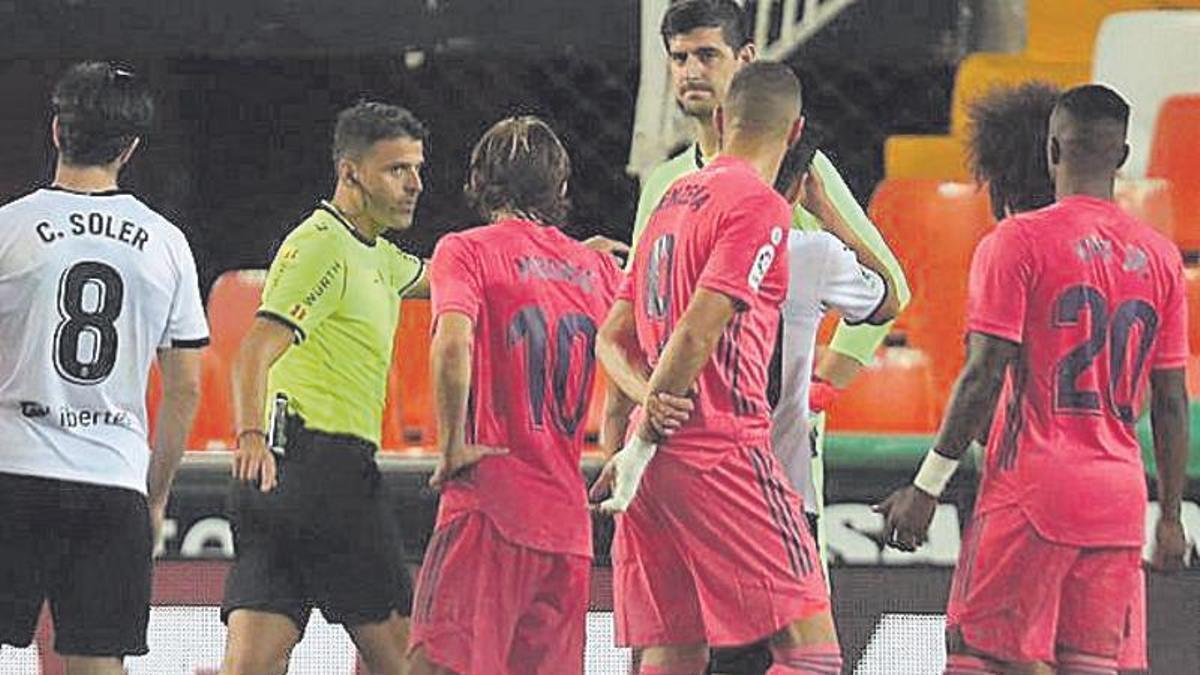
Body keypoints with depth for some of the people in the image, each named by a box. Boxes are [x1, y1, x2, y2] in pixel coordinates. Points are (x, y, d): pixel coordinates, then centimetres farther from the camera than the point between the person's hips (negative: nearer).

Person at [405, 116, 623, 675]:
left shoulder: (466, 251, -1)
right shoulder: (599, 268, 15)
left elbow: (453, 345, -18)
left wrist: (452, 446, -10)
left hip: (491, 501, -6)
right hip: (568, 520, 6)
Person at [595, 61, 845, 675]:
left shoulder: (673, 199, 19)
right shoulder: (759, 206, -7)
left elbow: (612, 337, 20)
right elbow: (698, 333, -15)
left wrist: (648, 397, 1)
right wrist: (640, 449, -10)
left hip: (659, 463, 8)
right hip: (724, 453, -8)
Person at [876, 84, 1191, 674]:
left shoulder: (1020, 242, -6)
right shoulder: (1161, 257, 10)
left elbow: (985, 376, -11)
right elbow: (1172, 402, 12)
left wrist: (926, 486, -6)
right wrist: (1170, 518, 19)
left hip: (1032, 492, -5)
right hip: (1118, 503, 5)